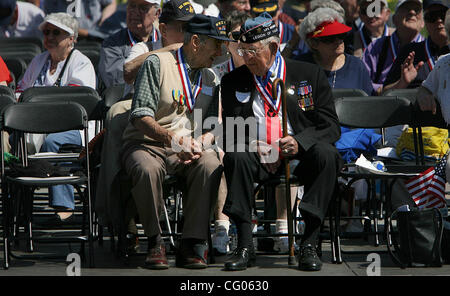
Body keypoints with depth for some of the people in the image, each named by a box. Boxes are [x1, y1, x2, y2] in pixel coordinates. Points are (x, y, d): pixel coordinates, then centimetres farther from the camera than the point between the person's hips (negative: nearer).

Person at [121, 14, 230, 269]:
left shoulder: (210, 78, 18)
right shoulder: (158, 63, -3)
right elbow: (141, 117, -11)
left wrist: (200, 145, -14)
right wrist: (170, 138, -28)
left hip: (190, 150, 4)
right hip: (147, 143, -4)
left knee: (210, 166, -30)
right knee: (147, 169, -39)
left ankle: (192, 246, -26)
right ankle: (155, 243, -21)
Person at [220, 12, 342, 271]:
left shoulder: (309, 75, 5)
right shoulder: (233, 82, 11)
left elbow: (331, 126, 0)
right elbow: (230, 132, 8)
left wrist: (299, 141, -20)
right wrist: (254, 146, -14)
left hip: (300, 155, -1)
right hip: (257, 157, 1)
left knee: (325, 153, -33)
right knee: (236, 155, -32)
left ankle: (309, 244, -29)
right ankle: (245, 245, -30)